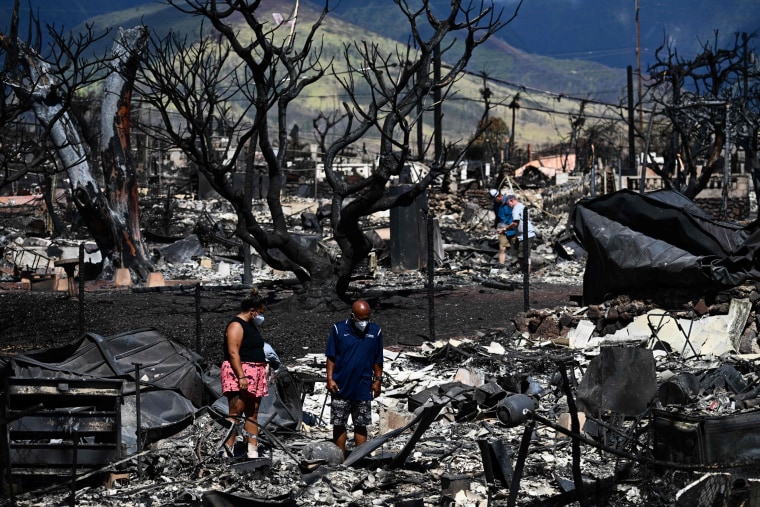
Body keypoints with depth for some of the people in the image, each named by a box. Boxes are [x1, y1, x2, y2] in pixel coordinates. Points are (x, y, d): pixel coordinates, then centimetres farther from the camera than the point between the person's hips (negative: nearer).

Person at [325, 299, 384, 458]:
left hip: (363, 389, 1)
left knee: (361, 425, 6)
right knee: (339, 425, 4)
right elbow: (331, 357, 0)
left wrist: (378, 380, 5)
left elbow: (377, 361, 8)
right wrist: (330, 379, -7)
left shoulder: (375, 332, 1)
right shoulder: (338, 329, -4)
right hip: (341, 387, -1)